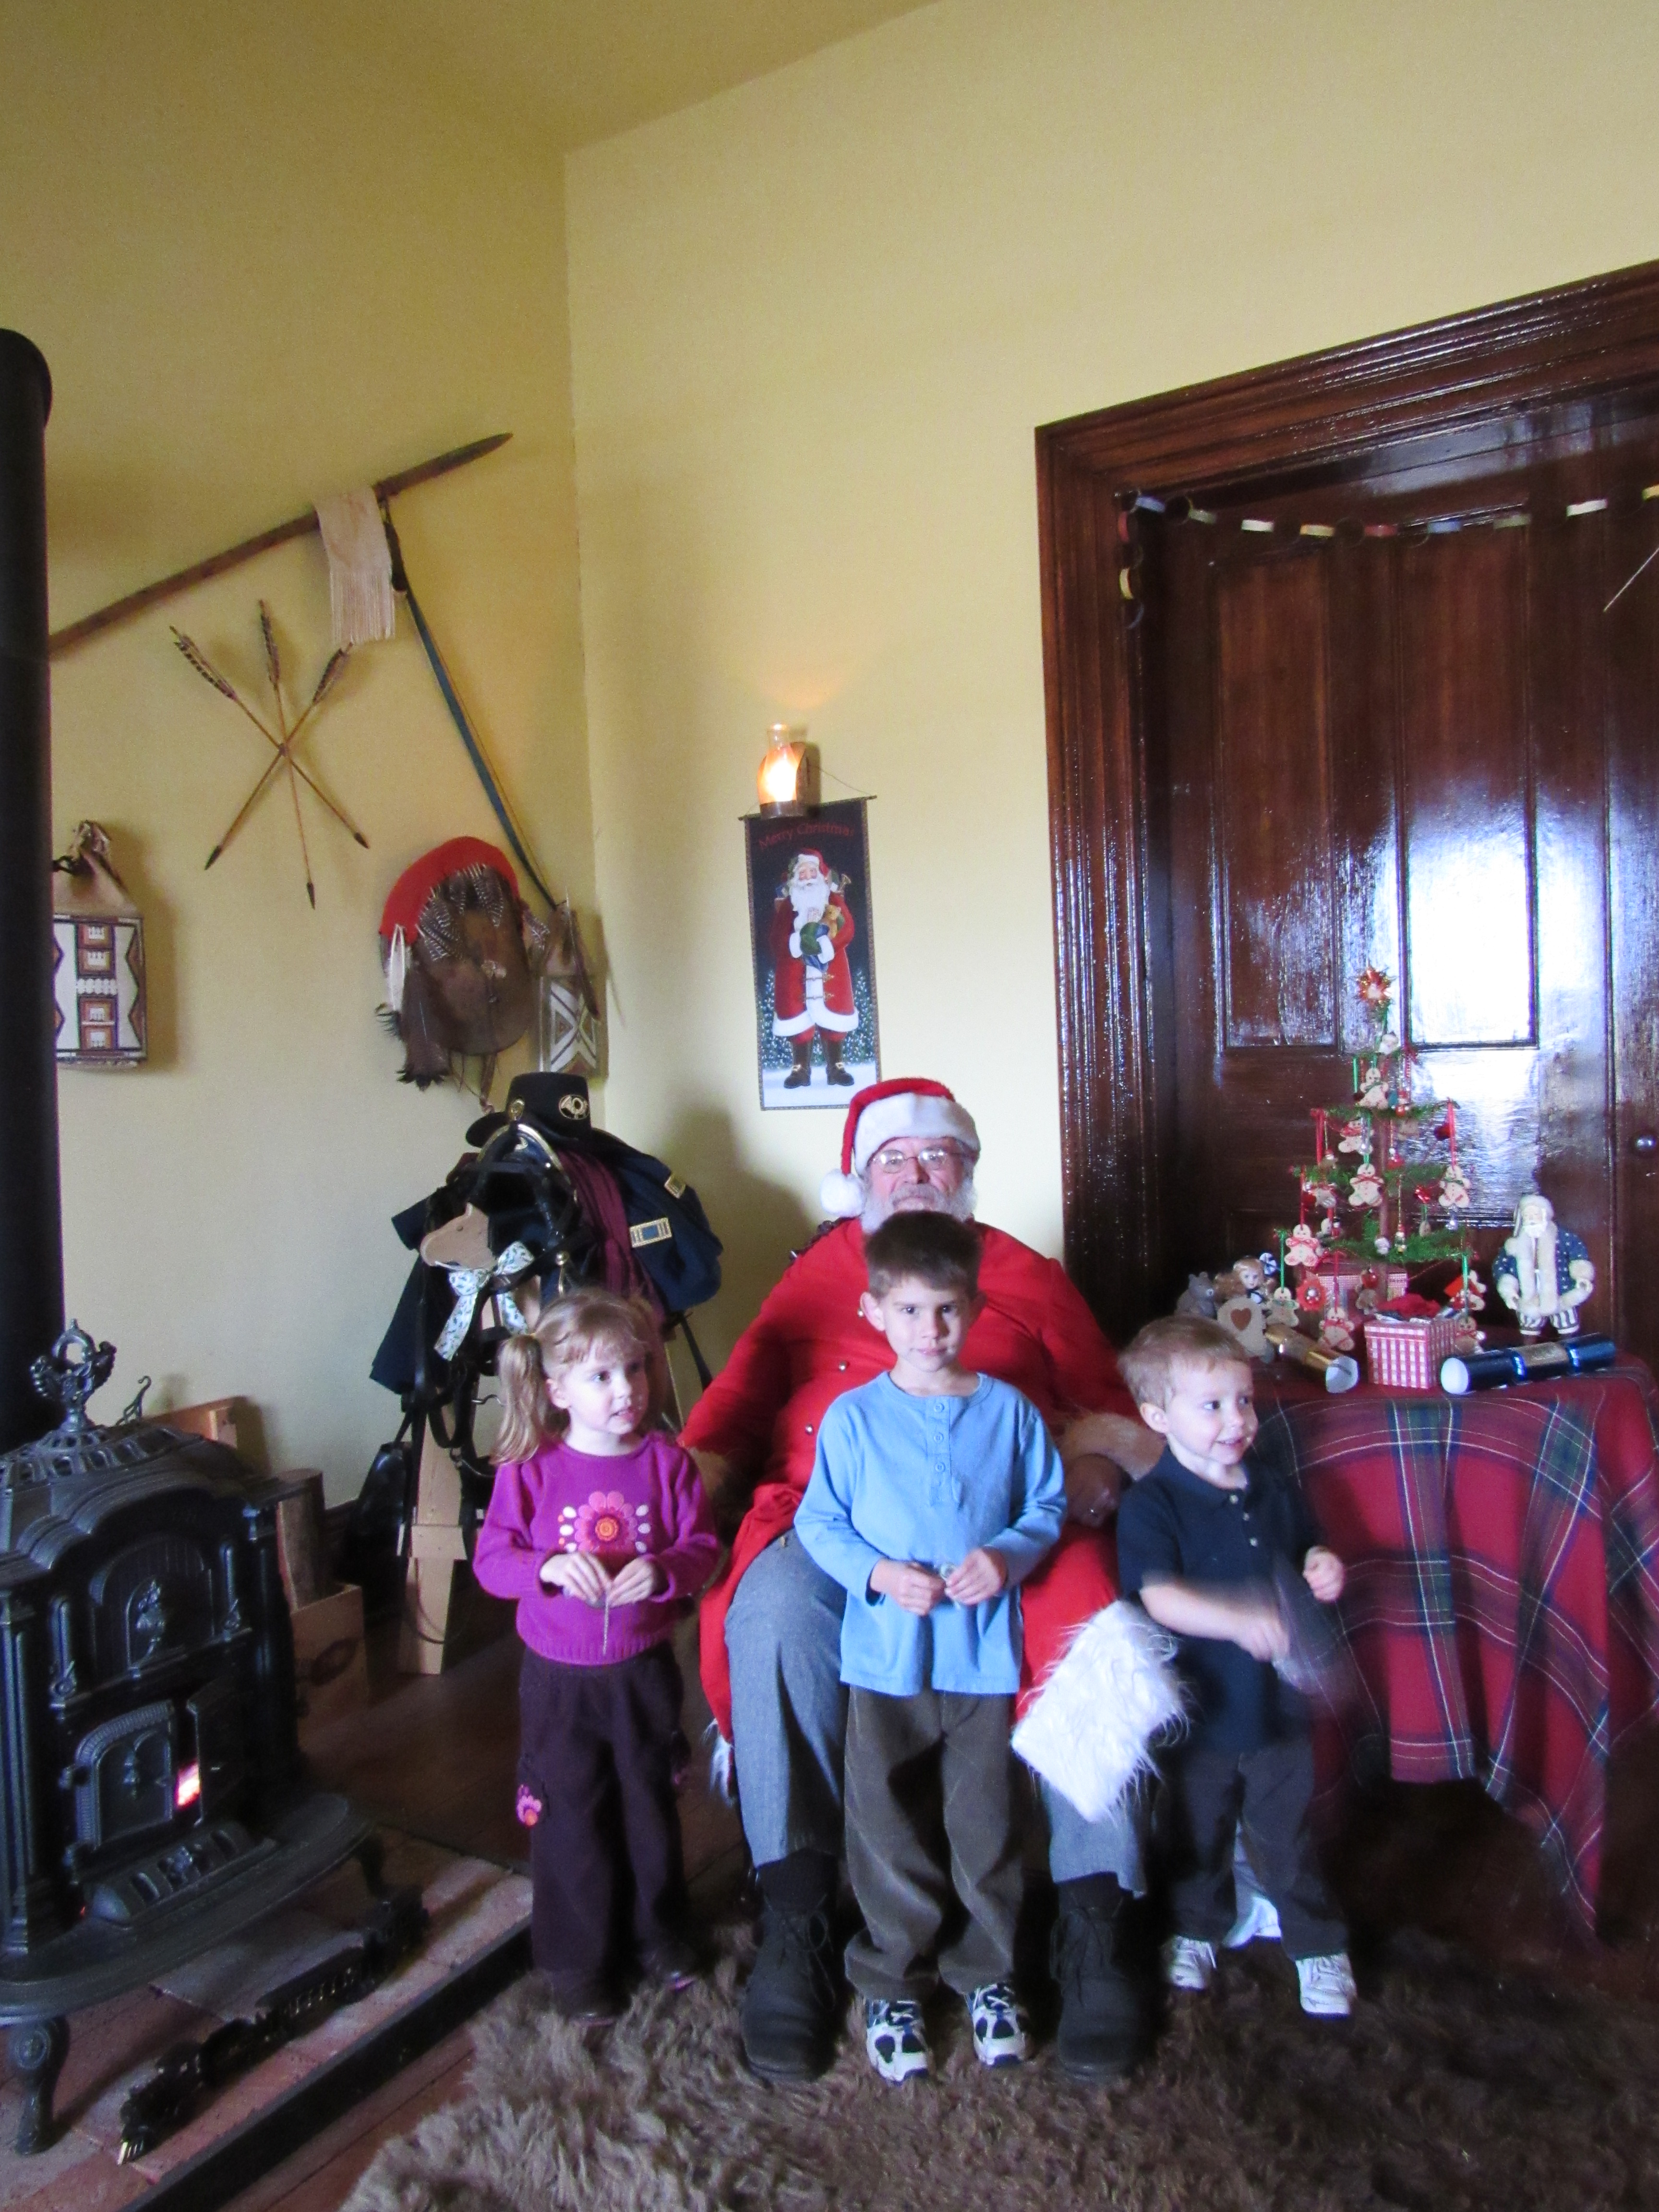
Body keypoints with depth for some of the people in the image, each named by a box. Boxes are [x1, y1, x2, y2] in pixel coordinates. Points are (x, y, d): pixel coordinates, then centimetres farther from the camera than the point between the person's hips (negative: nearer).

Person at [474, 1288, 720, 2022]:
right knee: (569, 1818, 12)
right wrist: (549, 1566, -28)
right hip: (559, 1677, -1)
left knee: (651, 1808, 20)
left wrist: (663, 1571, -27)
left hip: (643, 1670, 2)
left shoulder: (667, 1462, -11)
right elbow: (491, 1559, -10)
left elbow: (703, 1546, -7)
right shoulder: (528, 1468, -14)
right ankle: (576, 1961, 33)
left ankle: (662, 1932, 43)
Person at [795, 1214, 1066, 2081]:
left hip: (984, 1655, 1)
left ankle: (987, 1974, 37)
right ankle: (892, 1984, 32)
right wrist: (876, 1572, -16)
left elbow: (1048, 1506, 5)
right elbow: (817, 1522, -1)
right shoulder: (853, 1416, -6)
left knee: (985, 1824, 14)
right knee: (888, 1830, 12)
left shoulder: (1009, 1410, -2)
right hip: (884, 1657, -1)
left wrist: (1006, 1554, -13)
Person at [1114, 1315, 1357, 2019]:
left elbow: (1306, 1553, 15)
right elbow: (1160, 1596, -29)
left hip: (1277, 1703, 3)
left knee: (1287, 1835, 15)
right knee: (1197, 1834, 18)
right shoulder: (1150, 1505, -18)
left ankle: (1319, 1946, 35)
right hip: (1198, 1709, -2)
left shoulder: (1272, 1492, -1)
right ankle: (1195, 1932, 41)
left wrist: (1323, 1571, -9)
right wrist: (1239, 1620, -43)